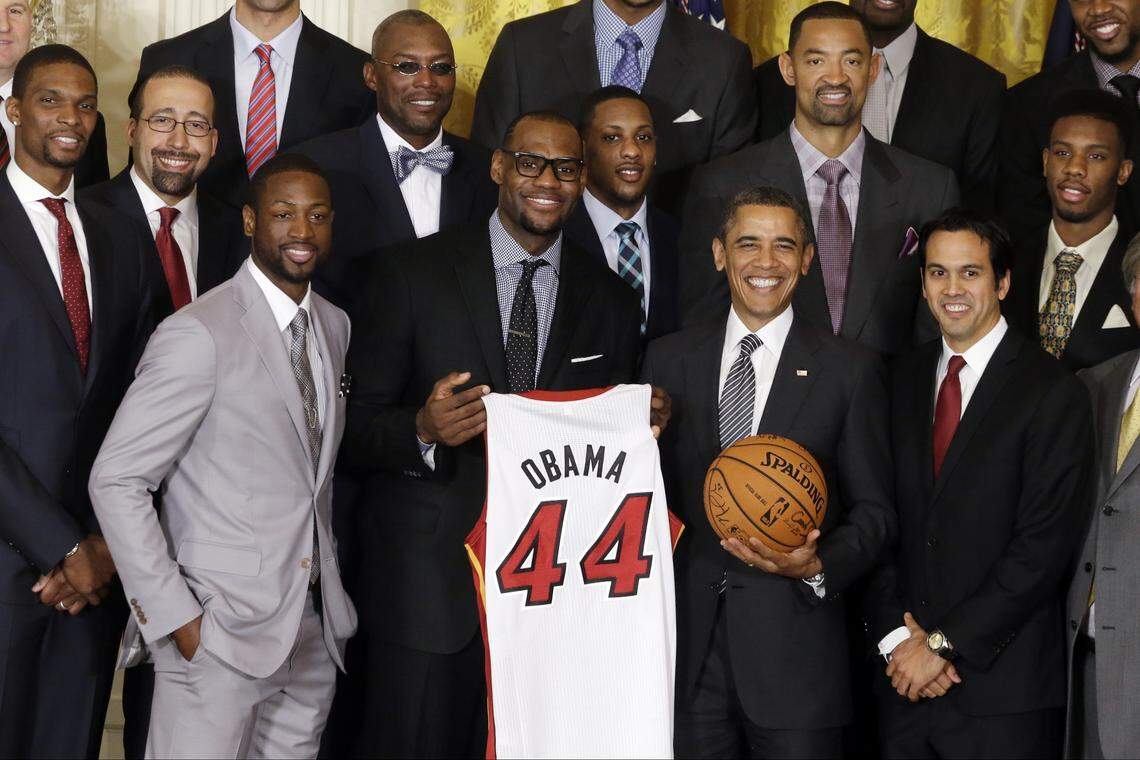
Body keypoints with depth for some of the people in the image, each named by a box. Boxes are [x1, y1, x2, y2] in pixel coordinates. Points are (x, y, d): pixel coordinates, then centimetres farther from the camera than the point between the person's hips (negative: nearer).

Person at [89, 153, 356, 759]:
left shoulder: (334, 325, 12)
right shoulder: (198, 334, -13)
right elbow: (115, 482, -14)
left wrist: (332, 587, 13)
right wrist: (174, 615, -16)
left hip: (314, 631, 7)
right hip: (219, 632, -6)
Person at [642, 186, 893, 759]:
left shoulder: (850, 369, 2)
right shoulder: (668, 359, 9)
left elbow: (873, 511, 4)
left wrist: (818, 566, -15)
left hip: (796, 652, -2)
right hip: (688, 648, 2)